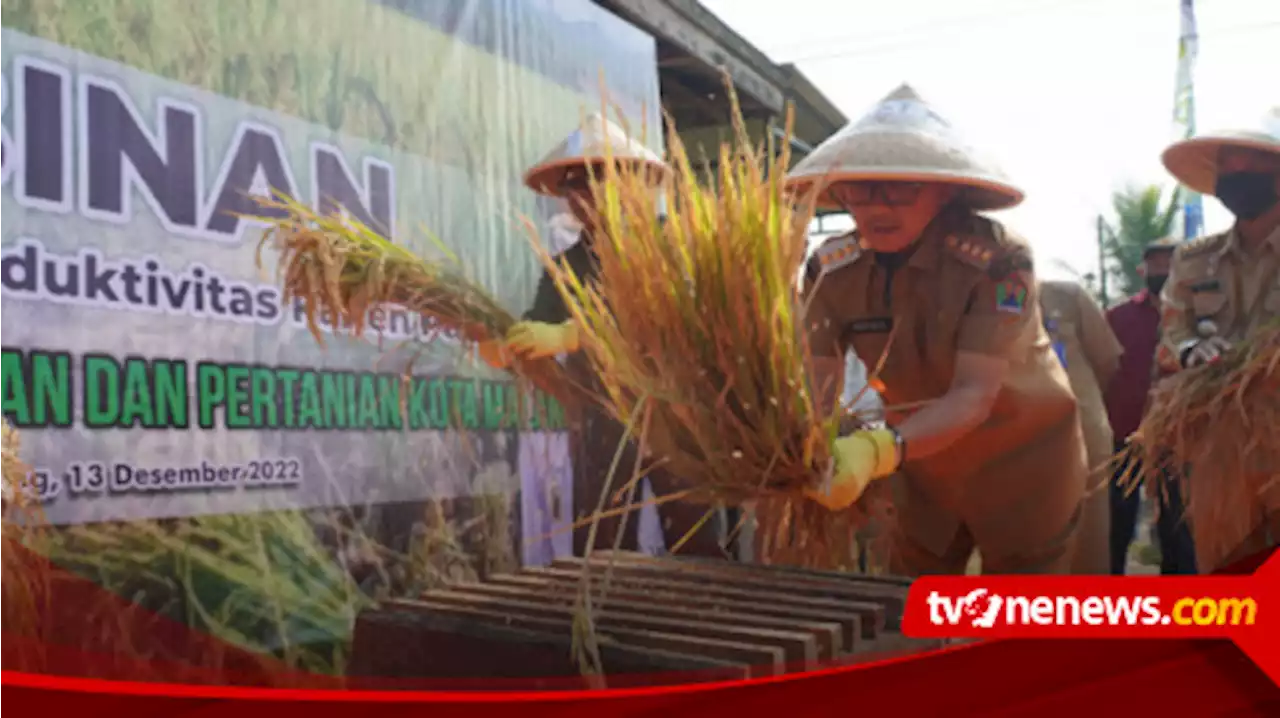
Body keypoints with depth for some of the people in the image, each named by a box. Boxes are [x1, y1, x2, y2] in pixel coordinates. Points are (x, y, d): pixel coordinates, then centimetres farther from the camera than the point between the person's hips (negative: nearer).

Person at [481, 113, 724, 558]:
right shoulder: (564, 268, 12)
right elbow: (527, 353, 8)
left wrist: (566, 335, -28)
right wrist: (493, 340, -14)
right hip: (600, 425, 4)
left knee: (695, 551, -2)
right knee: (599, 555, 6)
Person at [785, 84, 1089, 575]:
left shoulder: (996, 258, -26)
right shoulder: (832, 268, -14)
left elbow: (975, 396, -34)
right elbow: (815, 386, -20)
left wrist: (878, 451, -51)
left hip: (1023, 467, -3)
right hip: (927, 470, 4)